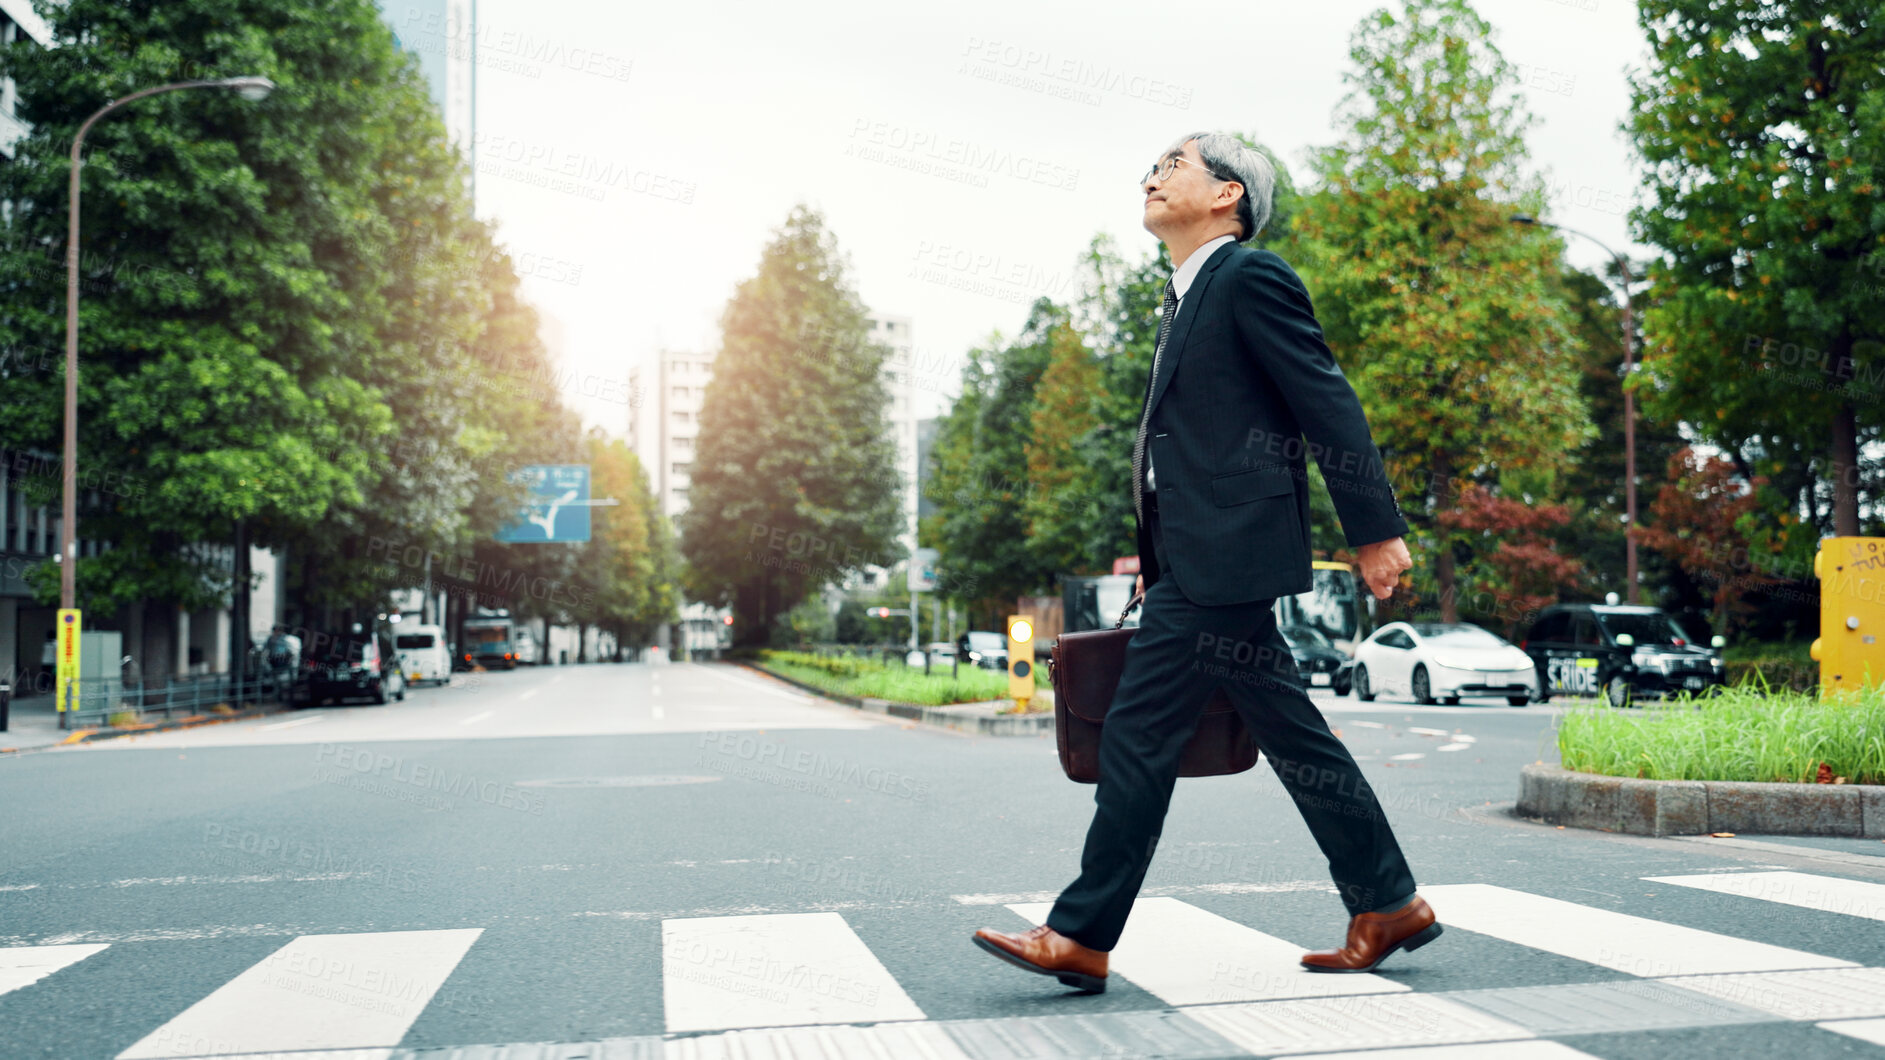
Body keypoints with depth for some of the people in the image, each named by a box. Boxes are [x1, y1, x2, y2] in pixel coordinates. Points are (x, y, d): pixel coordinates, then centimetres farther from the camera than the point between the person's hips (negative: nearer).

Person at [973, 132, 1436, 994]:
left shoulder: (1252, 278, -7)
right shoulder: (1186, 298, 21)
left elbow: (1329, 406, -11)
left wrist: (1376, 532, -12)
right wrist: (1158, 557, 22)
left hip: (1225, 558, -10)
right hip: (1197, 560, 10)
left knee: (1139, 735, -7)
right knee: (1294, 738, 13)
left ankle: (1080, 937, 1)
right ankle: (1388, 906, 22)